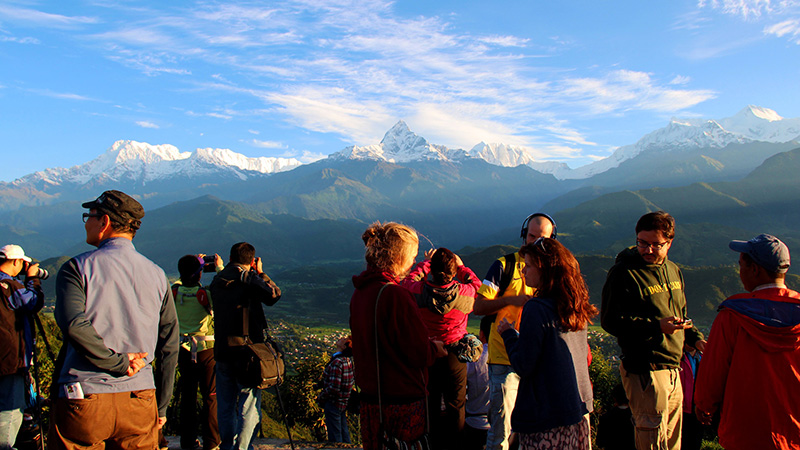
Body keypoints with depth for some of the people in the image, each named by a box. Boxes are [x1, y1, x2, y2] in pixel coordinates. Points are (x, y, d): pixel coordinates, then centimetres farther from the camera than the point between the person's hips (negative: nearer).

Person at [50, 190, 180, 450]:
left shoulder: (77, 268, -4)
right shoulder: (157, 275, 6)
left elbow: (74, 325, -23)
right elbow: (169, 347, 7)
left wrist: (118, 361, -12)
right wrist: (161, 407, 14)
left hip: (84, 400, -3)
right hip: (140, 402, 3)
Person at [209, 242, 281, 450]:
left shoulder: (217, 280, 9)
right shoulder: (249, 278, -8)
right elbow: (274, 294, -9)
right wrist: (261, 273, 4)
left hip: (222, 350, 6)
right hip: (247, 350, -5)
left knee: (225, 406, 15)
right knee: (249, 407, 1)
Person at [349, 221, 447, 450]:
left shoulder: (360, 292, 4)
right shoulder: (395, 295, -22)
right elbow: (421, 354, -19)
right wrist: (437, 347, 4)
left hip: (369, 398, 8)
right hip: (403, 401, -8)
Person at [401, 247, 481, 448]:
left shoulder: (419, 291, -19)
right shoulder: (463, 292, -20)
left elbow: (409, 280, 6)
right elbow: (476, 284, 4)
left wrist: (425, 263, 16)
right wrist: (461, 266, 14)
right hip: (455, 355, -1)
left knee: (430, 405, 16)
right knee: (455, 405, 15)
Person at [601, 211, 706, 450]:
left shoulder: (674, 271, 12)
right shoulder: (623, 273, -14)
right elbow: (610, 320, -18)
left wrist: (696, 338, 9)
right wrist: (656, 326, -25)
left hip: (672, 369, 8)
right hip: (644, 371, -8)